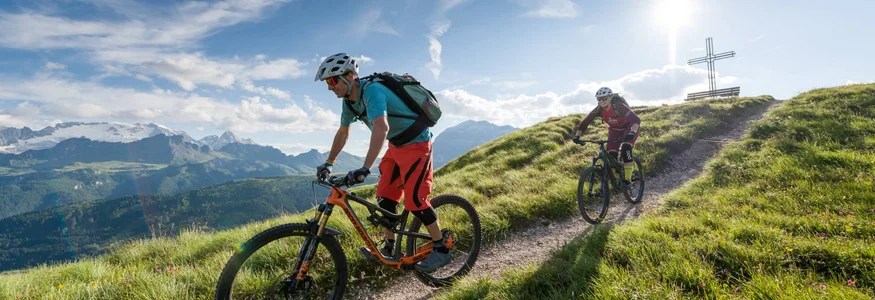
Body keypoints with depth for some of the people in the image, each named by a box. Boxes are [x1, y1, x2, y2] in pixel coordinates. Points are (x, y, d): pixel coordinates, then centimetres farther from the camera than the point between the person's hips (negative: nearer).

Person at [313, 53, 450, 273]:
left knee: (414, 200, -11)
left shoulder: (372, 90, -26)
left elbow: (381, 128, -41)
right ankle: (388, 248, 21)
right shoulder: (349, 100, 2)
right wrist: (328, 163, 16)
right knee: (385, 197, 7)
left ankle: (441, 249, 6)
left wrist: (365, 168, -46)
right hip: (396, 146, 9)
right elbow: (343, 133, 16)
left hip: (416, 144, -9)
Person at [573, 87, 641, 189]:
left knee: (625, 149, -28)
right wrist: (577, 136, -34)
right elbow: (585, 122, -19)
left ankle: (627, 181, -18)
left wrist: (632, 133, -59)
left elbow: (636, 120, -42)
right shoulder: (599, 109, -20)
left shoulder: (619, 106, -34)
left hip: (629, 128, -4)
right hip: (614, 130, 5)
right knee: (611, 155, -10)